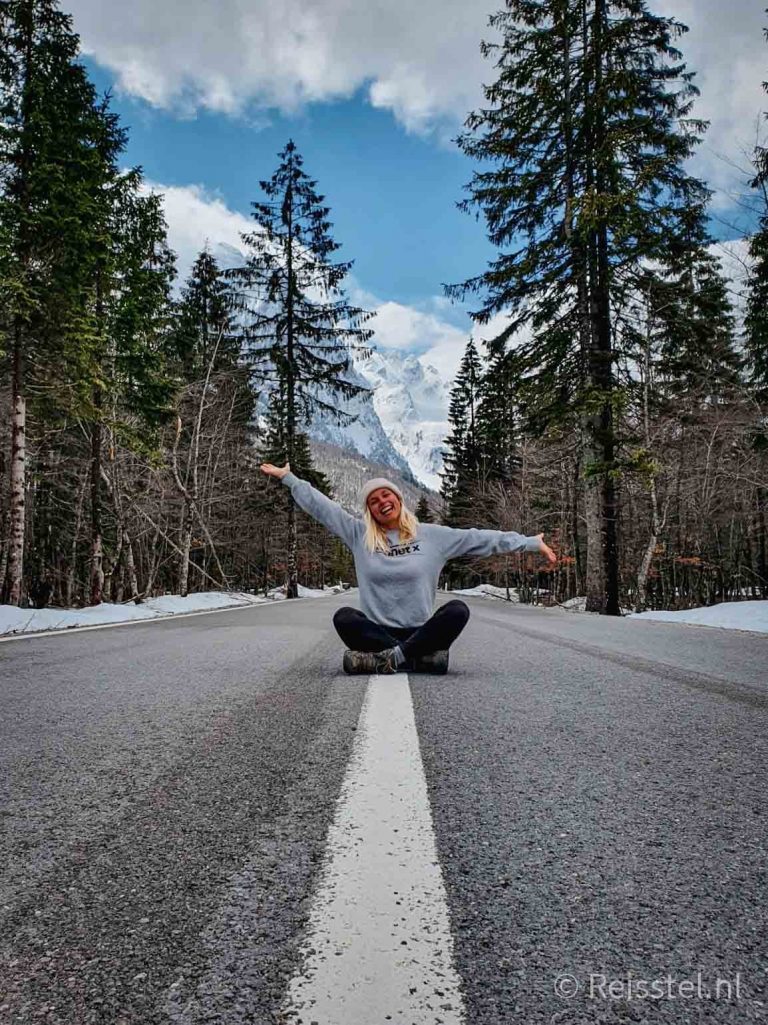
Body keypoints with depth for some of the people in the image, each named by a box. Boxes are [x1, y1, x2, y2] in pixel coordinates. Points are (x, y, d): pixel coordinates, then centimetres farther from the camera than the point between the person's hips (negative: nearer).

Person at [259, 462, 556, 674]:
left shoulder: (431, 535, 6)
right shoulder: (359, 535, 7)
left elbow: (479, 538, 5)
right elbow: (322, 507, 9)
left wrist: (530, 542, 3)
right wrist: (287, 477, 10)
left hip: (420, 632, 0)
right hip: (377, 630, 0)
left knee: (458, 610, -27)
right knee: (343, 617, -29)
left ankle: (389, 658, -31)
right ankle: (418, 657, -33)